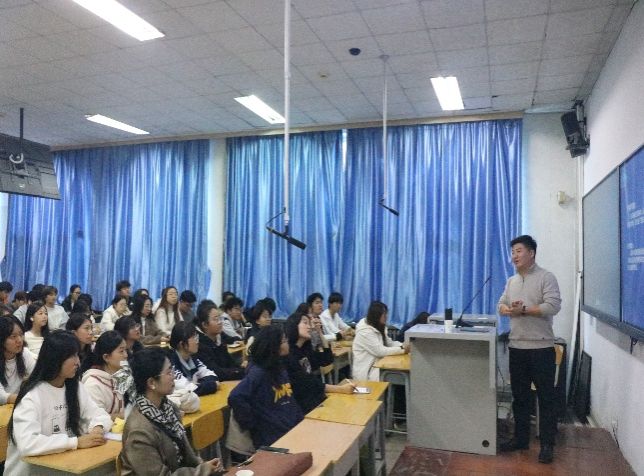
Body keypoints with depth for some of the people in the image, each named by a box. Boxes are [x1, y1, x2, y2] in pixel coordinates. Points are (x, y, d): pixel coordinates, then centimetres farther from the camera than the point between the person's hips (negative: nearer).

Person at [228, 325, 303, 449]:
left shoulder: (279, 368, 9)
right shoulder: (258, 372, -16)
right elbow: (235, 398, -28)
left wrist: (300, 419, 8)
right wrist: (254, 426, -19)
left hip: (292, 428, 8)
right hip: (272, 438, -8)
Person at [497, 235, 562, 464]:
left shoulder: (546, 277, -7)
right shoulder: (511, 281, 13)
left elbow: (553, 306, -18)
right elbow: (501, 305, 12)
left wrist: (523, 310, -18)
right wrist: (508, 309, -12)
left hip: (541, 348, -6)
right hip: (516, 347, 6)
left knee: (546, 398, 3)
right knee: (519, 396, 14)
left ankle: (547, 444, 13)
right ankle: (521, 438, 26)